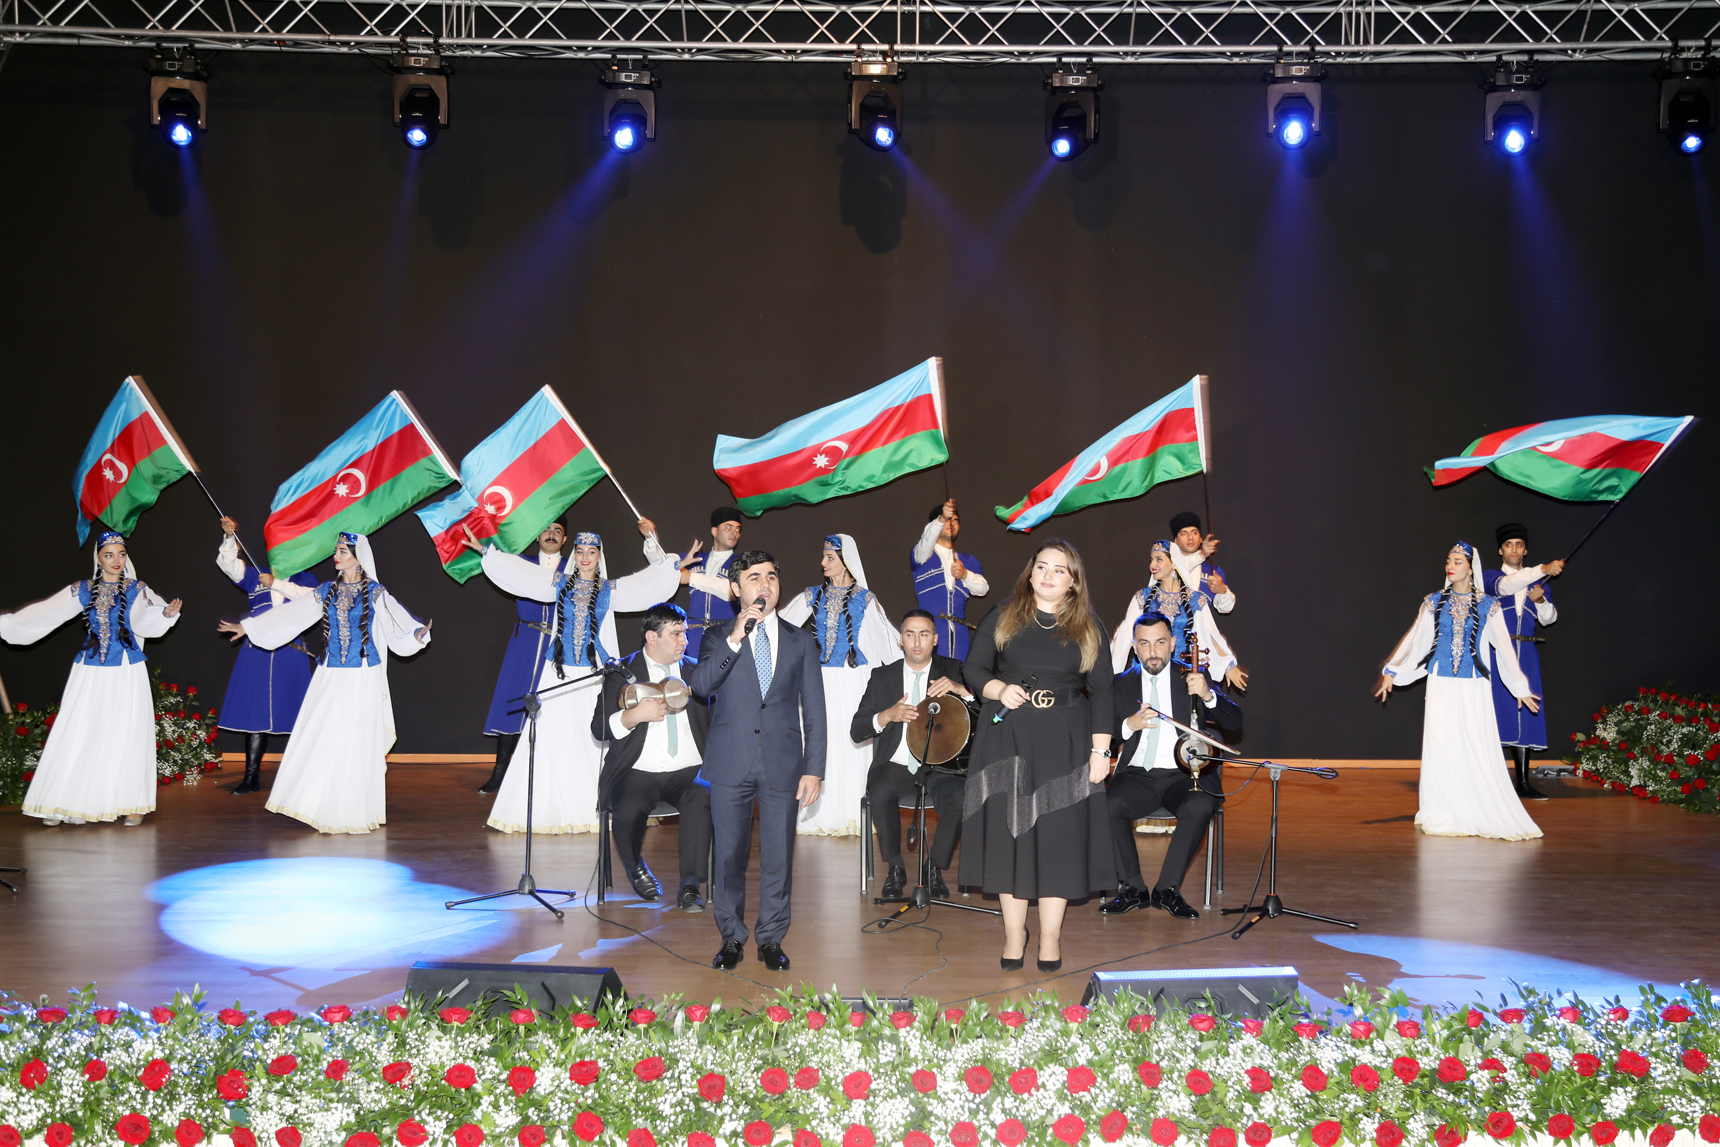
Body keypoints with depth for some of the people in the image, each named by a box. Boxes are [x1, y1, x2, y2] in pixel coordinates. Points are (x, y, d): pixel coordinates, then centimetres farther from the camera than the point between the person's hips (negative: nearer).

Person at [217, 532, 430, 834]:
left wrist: (418, 633, -37)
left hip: (363, 677, -4)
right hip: (329, 677, 4)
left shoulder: (375, 593, -2)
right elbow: (291, 614, 14)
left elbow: (397, 620, -16)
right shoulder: (327, 591, 10)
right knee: (320, 739, 2)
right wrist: (248, 626, 14)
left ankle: (353, 812, 7)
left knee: (356, 743, -2)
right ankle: (323, 808, 11)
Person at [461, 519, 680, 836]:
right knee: (554, 737, -2)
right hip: (559, 671, 1)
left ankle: (594, 809, 3)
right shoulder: (558, 583, 9)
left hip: (593, 674, -1)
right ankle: (549, 811, 3)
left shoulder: (610, 590, 8)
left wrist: (653, 542, 1)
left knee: (592, 739, -4)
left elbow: (654, 581, 6)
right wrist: (485, 550, 13)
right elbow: (514, 568, 13)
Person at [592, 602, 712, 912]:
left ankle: (689, 888, -24)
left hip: (688, 771, 1)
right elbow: (598, 729, 1)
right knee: (629, 809, -31)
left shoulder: (695, 671, 15)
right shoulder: (622, 672, 7)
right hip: (637, 772, -1)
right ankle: (635, 867, 4)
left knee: (702, 798, -32)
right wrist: (633, 716, -16)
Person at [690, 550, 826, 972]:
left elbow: (813, 711, 9)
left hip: (782, 764, 1)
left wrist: (814, 769, 1)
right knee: (729, 854, 4)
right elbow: (700, 685, -11)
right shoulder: (718, 637, 8)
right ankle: (732, 937, 20)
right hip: (730, 764, 0)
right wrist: (735, 640, -19)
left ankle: (771, 938, 17)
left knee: (778, 855, 3)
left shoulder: (800, 641, 11)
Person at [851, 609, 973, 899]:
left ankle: (936, 869, -8)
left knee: (960, 797, -32)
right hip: (895, 765, 1)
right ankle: (894, 867, -10)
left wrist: (960, 689, -20)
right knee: (881, 792, -33)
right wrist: (888, 715, -14)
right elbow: (856, 731, 5)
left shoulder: (953, 671, 8)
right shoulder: (882, 676, 10)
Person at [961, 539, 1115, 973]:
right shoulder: (1002, 617, 5)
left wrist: (1100, 749, -3)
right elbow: (973, 669, 6)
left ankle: (1051, 936, 12)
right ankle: (1014, 933, 14)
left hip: (1064, 744, 0)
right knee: (1008, 829, 2)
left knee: (1059, 834, 1)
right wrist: (998, 689, -15)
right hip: (1007, 738, 0)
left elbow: (1101, 691, 4)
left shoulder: (1088, 628, 5)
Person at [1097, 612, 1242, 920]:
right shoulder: (1122, 684, 12)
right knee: (1106, 804, -29)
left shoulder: (1191, 678, 8)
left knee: (1199, 807, -34)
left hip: (1184, 775, -1)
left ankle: (1167, 889, -19)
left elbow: (1234, 722, -2)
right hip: (1137, 775, 1)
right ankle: (1133, 888, -13)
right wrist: (1129, 725, -13)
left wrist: (1207, 695, -21)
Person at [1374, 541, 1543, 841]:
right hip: (1441, 684, 1)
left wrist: (1520, 688, 6)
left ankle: (1481, 815, 5)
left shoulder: (1487, 606, 3)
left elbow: (1503, 647, 5)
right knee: (1441, 748, -1)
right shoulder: (1434, 602, 7)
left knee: (1477, 748, -4)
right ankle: (1444, 816, 7)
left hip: (1473, 685, -1)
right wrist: (1391, 674, 6)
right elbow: (1414, 640, 9)